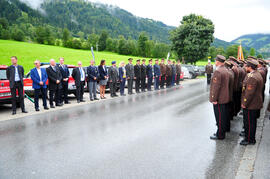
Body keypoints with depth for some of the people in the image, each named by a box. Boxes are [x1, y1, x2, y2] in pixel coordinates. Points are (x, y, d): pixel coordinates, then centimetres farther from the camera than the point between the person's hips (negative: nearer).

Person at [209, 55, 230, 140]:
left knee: (220, 117, 0)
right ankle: (222, 132, 29)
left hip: (219, 99, -9)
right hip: (225, 98, 9)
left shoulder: (218, 71, -20)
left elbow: (216, 87, -23)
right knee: (223, 116, 17)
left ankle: (220, 135, 10)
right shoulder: (225, 70, 10)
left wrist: (214, 99, -19)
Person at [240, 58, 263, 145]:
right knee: (252, 122, 20)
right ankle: (251, 137, 34)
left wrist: (244, 104, -17)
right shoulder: (258, 74, 9)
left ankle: (249, 140, 13)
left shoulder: (251, 77, -24)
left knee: (249, 122, 2)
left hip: (250, 105, -10)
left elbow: (249, 92, -26)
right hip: (256, 104, 10)